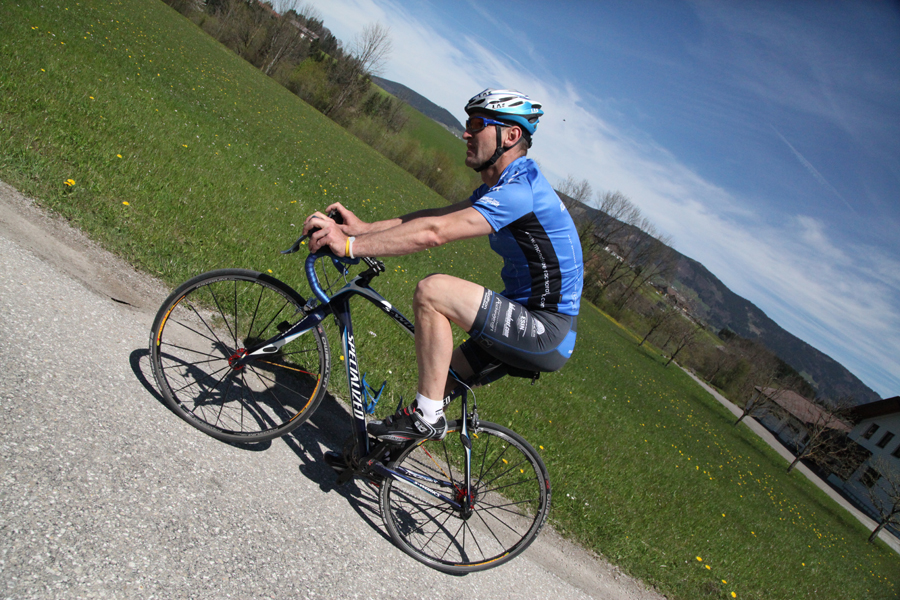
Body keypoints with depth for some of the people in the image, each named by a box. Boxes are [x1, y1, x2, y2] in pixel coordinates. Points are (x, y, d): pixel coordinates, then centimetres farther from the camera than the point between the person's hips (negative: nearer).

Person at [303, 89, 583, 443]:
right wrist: (364, 228, -3)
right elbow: (439, 216, 7)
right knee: (442, 379, 15)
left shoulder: (519, 190, -21)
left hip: (546, 331, -10)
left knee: (432, 291, -22)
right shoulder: (501, 186, 13)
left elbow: (434, 232, -29)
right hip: (528, 322, 10)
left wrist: (350, 245, -27)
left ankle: (427, 418, -11)